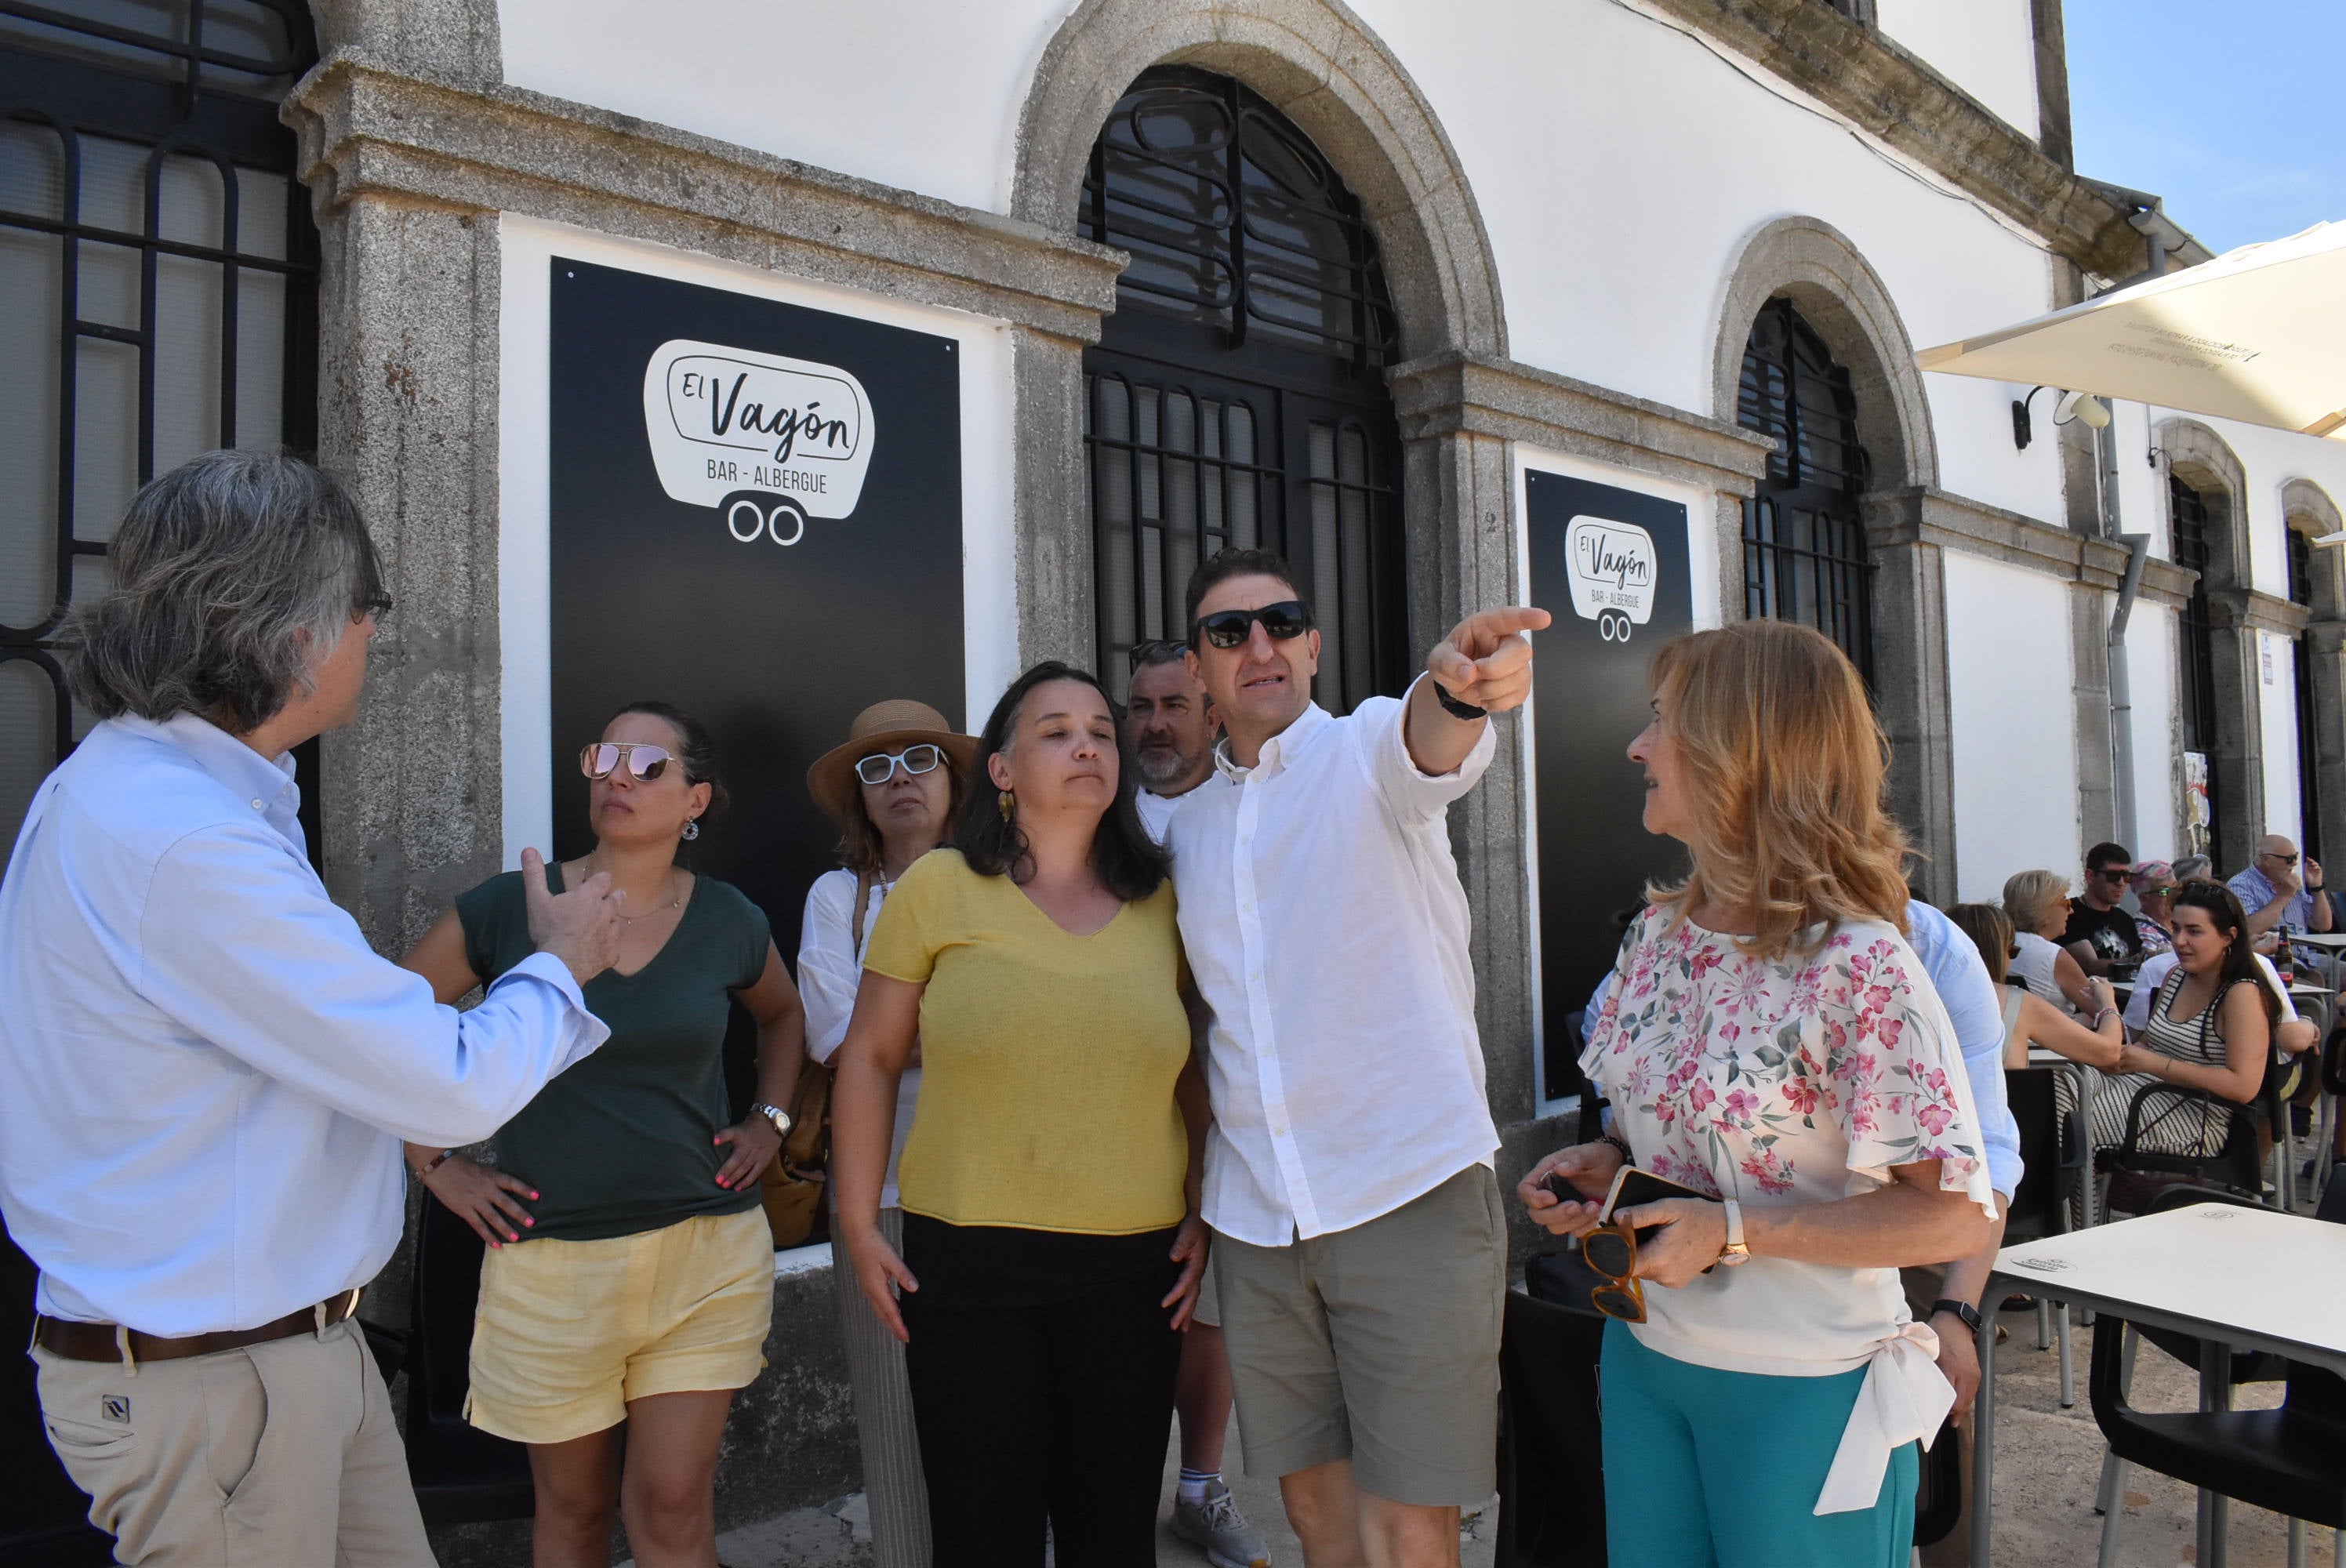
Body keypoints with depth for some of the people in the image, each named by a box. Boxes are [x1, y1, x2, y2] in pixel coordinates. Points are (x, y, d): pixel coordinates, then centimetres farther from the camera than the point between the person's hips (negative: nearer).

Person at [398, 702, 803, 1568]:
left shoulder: (728, 921, 0)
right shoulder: (507, 907, -5)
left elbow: (782, 1014, 21)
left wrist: (770, 1121, 9)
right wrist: (435, 1165, 0)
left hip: (705, 1251, 1)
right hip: (549, 1260, 0)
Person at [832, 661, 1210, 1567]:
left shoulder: (1161, 904, 4)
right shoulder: (939, 887, -3)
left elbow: (1193, 1072, 12)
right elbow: (869, 1056, 2)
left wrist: (1204, 1215, 6)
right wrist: (857, 1226, 1)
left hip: (1135, 1266, 2)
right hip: (970, 1262, -2)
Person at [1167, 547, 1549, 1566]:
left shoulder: (1369, 748, -4)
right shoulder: (1187, 825, 12)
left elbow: (1434, 744, -29)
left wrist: (1459, 684, -53)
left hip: (1410, 1189, -4)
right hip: (1254, 1214, 5)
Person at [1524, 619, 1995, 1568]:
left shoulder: (1855, 964, -21)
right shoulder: (1657, 937, 1)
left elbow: (1957, 1215, -19)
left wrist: (1735, 1233, -24)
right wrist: (1605, 1166, -5)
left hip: (1800, 1385, -6)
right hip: (1643, 1355, 6)